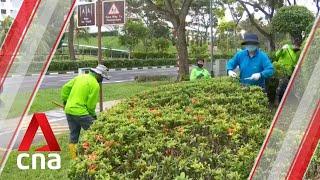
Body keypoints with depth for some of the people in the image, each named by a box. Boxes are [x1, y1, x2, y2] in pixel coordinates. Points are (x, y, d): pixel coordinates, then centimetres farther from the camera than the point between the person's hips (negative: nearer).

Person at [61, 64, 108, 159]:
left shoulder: (80, 77, 12)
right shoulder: (95, 85, -9)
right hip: (80, 112, -8)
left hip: (69, 110, 8)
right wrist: (93, 114, 7)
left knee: (73, 135, 15)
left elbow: (65, 88, 13)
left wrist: (65, 101, 24)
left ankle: (74, 157, 21)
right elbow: (91, 103, -9)